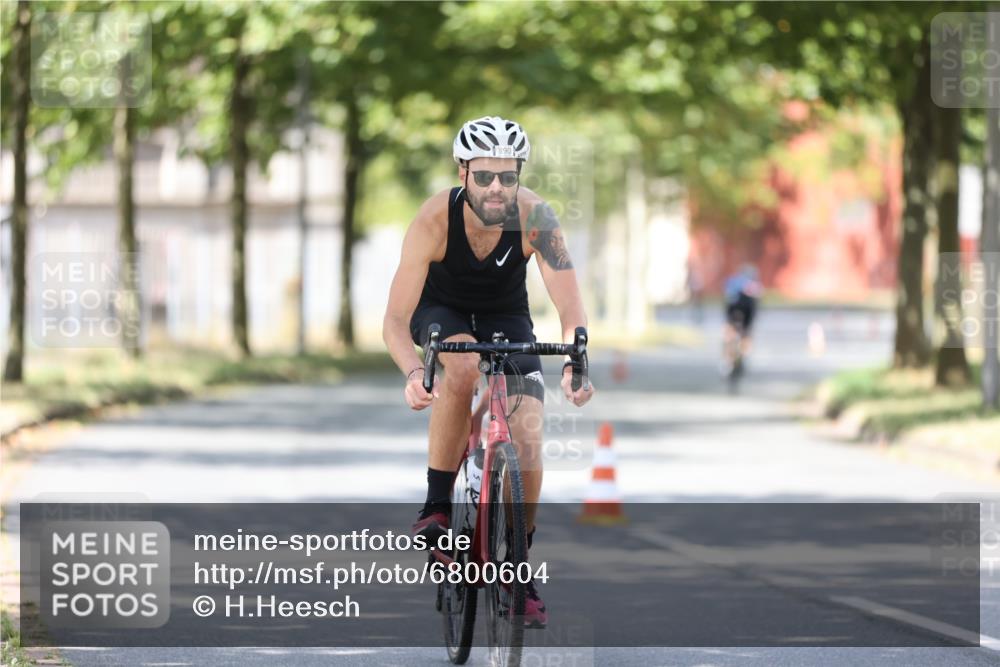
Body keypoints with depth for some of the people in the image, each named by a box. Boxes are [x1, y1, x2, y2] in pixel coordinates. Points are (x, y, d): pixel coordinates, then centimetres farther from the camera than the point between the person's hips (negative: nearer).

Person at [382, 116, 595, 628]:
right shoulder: (434, 220, -33)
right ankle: (436, 505, -23)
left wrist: (574, 364, -53)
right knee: (463, 369, -36)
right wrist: (413, 373, -53)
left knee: (527, 443, -12)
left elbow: (570, 305, -34)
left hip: (506, 316, 2)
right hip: (442, 311, -2)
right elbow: (395, 321, -33)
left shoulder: (534, 216, -30)